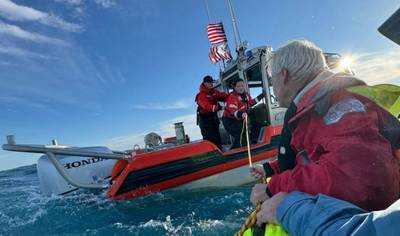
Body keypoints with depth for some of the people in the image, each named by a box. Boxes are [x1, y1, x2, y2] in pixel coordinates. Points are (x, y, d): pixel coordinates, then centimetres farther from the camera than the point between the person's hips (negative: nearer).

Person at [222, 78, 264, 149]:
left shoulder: (246, 95, 3)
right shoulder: (232, 97, -24)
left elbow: (251, 103, 19)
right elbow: (233, 111, -34)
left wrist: (260, 96, 12)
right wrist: (240, 114, -53)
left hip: (239, 120, 9)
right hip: (229, 121, -9)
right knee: (240, 135, -21)